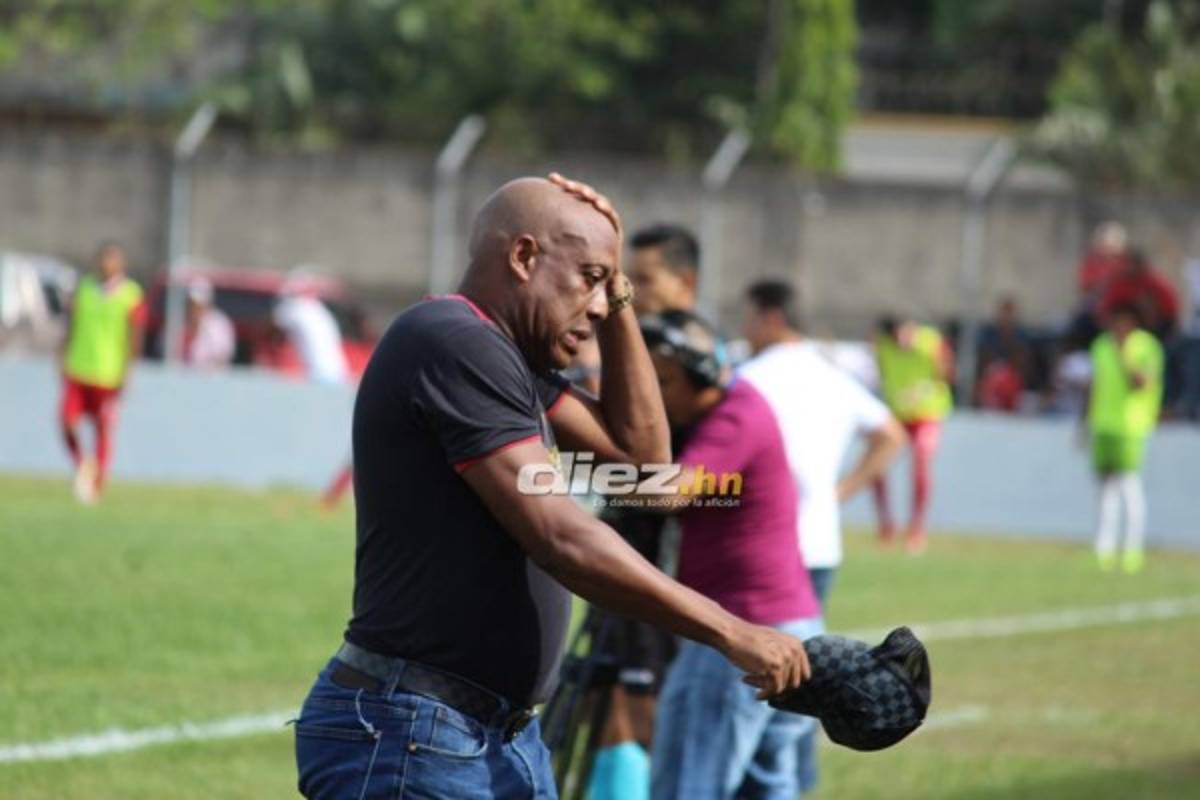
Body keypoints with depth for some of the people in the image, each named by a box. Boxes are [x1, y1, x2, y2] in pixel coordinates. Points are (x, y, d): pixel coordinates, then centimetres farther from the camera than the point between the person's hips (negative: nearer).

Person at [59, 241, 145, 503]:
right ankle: (81, 464, 12)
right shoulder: (84, 288, 7)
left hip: (108, 373, -3)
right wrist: (64, 362, 10)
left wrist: (126, 372, -9)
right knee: (67, 422, -12)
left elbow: (135, 337, -4)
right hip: (77, 370, 3)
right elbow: (71, 329, 13)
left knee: (104, 431, 0)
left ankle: (97, 486, 13)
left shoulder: (130, 294, -3)